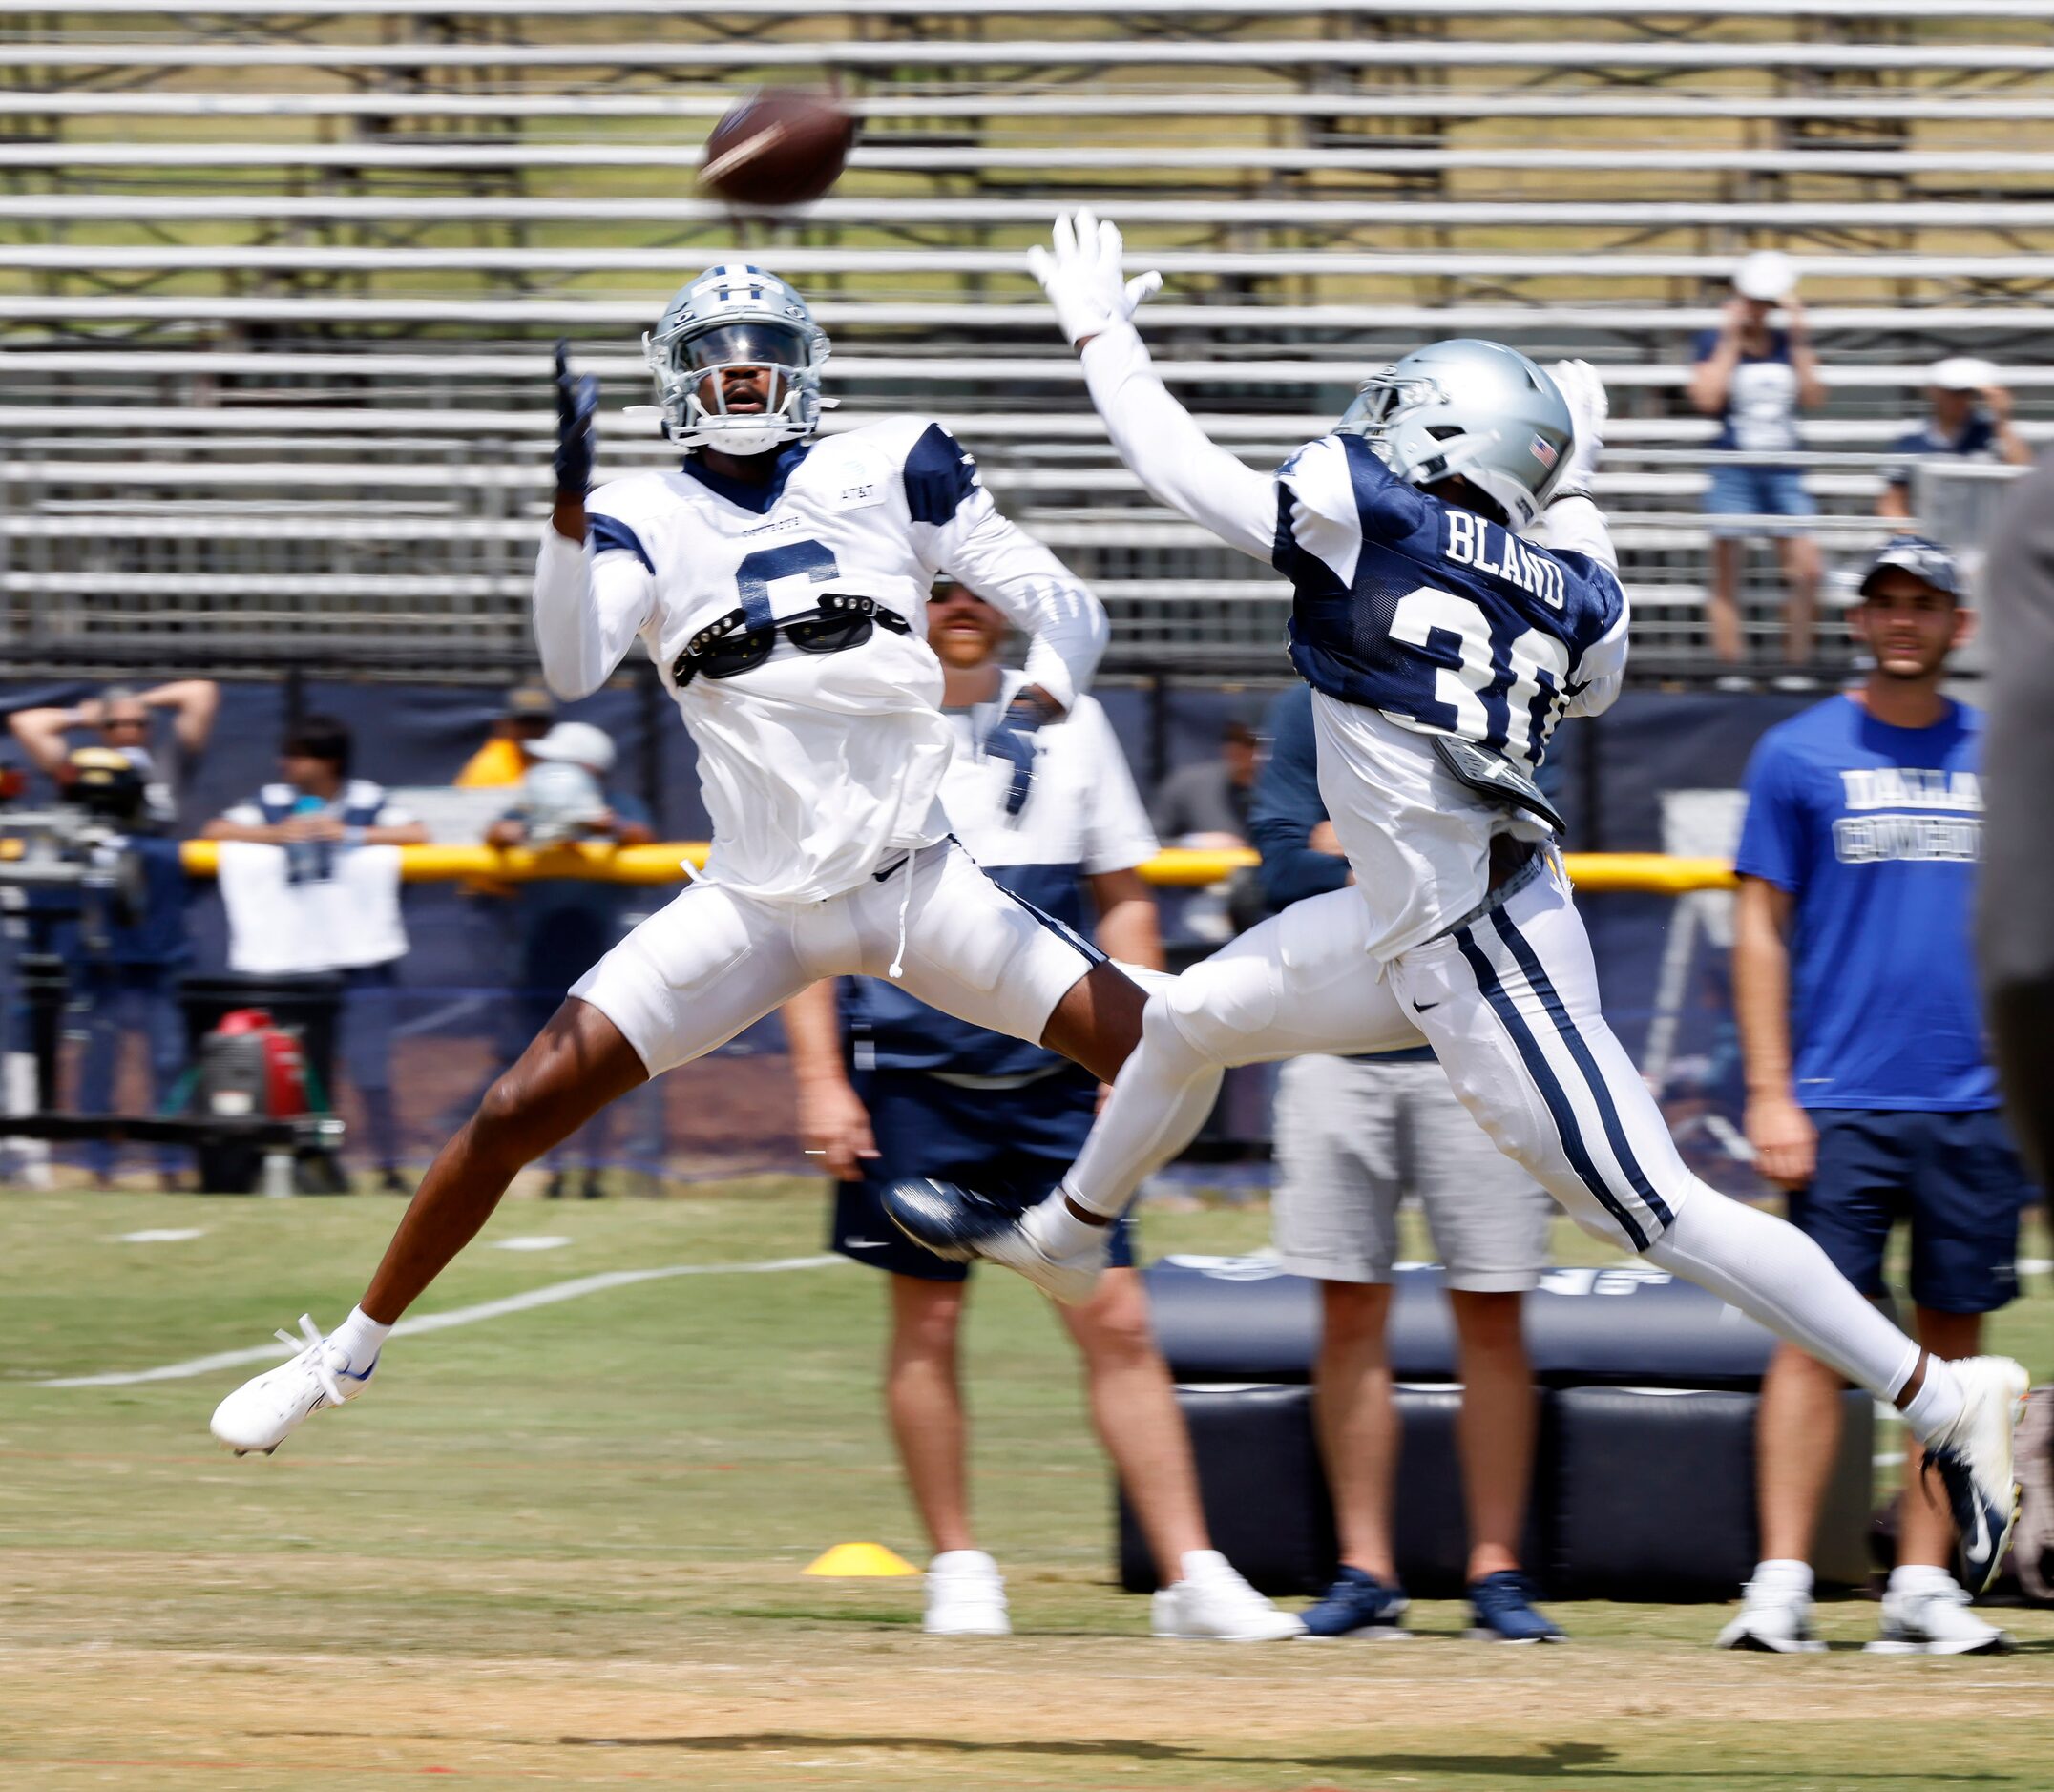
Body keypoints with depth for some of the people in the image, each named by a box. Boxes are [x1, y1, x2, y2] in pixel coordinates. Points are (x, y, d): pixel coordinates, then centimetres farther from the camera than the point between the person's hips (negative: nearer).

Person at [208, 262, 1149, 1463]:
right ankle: (347, 1354, 9)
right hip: (756, 906, 0)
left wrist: (1031, 714, -19)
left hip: (922, 881, 0)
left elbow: (1068, 612, 1)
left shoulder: (893, 472, 0)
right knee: (523, 1112, -7)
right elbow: (573, 667, -18)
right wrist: (568, 504, -31)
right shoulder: (644, 521, 1)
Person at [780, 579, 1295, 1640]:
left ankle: (1191, 1574, -5)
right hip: (912, 1075, -2)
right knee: (927, 1324, 2)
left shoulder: (1068, 723, 12)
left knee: (1117, 1322, -4)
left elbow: (1122, 900, 16)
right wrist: (819, 1077, -9)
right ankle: (958, 1568, 15)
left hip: (1055, 1079, 2)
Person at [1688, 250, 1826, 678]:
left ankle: (1797, 665, 2)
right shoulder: (1714, 342, 1)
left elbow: (1813, 396, 1)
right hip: (1733, 470, -3)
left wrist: (1799, 337, -4)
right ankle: (1731, 670, 1)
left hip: (1784, 472, 3)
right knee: (1727, 575, -1)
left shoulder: (1789, 342, 10)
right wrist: (1731, 340, -11)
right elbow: (1707, 397, -14)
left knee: (1807, 570, -5)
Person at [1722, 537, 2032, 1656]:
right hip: (1841, 1102, -3)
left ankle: (1924, 1586, 8)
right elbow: (1760, 930, 2)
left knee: (1953, 1337, 3)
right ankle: (1781, 1584, -9)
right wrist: (1769, 1093, -7)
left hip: (1976, 1103, 3)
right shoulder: (1799, 754, 3)